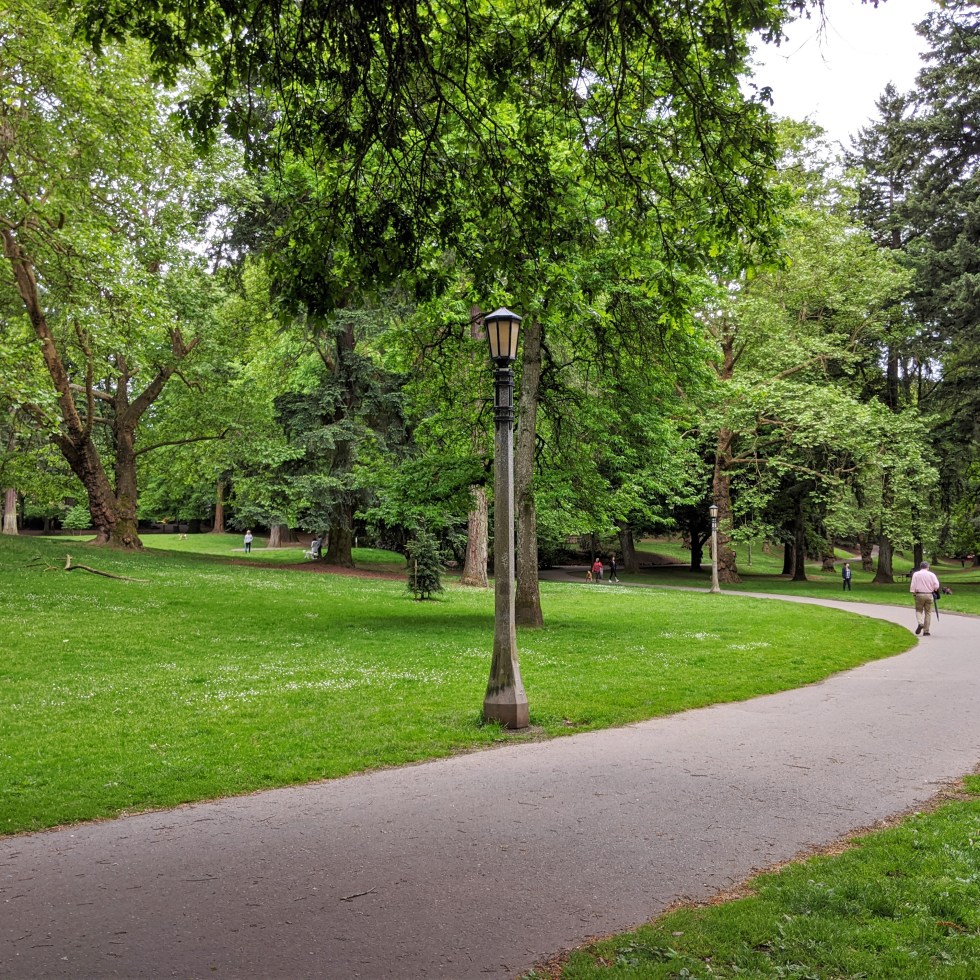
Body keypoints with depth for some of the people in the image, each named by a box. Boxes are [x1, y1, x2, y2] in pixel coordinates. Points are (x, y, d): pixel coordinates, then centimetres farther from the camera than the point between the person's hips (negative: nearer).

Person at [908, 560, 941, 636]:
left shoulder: (916, 574, 1)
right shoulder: (931, 574, 2)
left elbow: (912, 586, -4)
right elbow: (936, 585, -4)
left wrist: (913, 593, 8)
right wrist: (934, 590, 15)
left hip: (919, 595, -1)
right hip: (929, 595, 1)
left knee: (919, 610, 12)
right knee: (928, 612, 7)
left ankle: (920, 623, -15)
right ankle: (926, 630, 6)